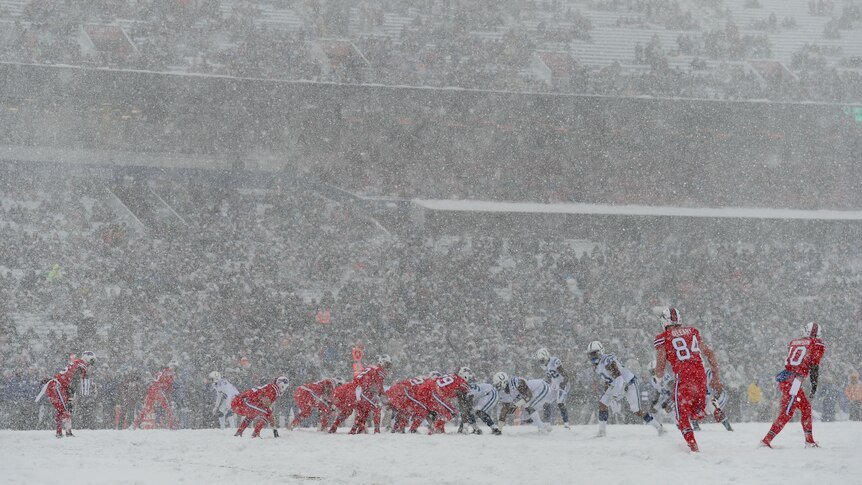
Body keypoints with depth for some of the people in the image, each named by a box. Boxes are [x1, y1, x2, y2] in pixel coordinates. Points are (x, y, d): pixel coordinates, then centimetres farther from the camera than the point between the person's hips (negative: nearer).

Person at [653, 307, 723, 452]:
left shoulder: (663, 338, 0)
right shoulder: (693, 331, 14)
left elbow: (660, 365, -3)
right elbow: (710, 353, 13)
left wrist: (657, 382, 15)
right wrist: (715, 376, 19)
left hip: (682, 377, -4)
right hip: (700, 375, 4)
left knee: (682, 416, 7)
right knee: (697, 413, 21)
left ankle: (694, 447, -3)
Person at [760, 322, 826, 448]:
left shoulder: (794, 342, 19)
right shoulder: (817, 345, 2)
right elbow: (814, 366, -6)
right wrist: (814, 384, -2)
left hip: (784, 379, 8)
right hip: (793, 382, -8)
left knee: (806, 407, 21)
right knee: (787, 413, -9)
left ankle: (810, 441, 27)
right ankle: (766, 440, -17)